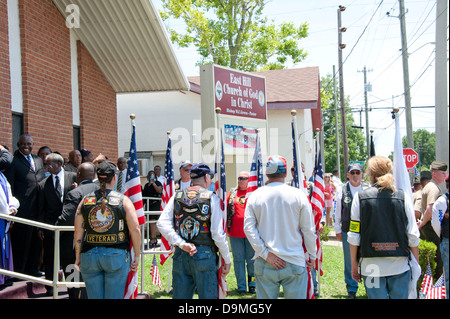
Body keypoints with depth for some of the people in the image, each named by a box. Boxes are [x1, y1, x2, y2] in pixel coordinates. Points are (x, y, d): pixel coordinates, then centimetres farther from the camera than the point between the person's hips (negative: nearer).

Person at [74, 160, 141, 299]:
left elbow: (78, 232, 4)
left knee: (94, 297, 10)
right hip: (116, 256, -2)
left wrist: (78, 256, 14)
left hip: (89, 256, 3)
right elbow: (135, 229, -8)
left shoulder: (85, 200, 4)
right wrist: (137, 256, 1)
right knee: (114, 296, 5)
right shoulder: (123, 200, -3)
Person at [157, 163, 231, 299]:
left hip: (180, 256, 4)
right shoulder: (211, 198, -5)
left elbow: (162, 224, -6)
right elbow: (218, 233, -9)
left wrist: (182, 244, -10)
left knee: (180, 295, 12)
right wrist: (227, 260, 0)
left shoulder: (177, 196, 6)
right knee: (207, 295, 7)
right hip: (204, 256, -4)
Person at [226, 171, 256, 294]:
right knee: (238, 260, 5)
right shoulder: (232, 193, 11)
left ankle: (252, 285, 15)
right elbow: (225, 209, 11)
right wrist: (225, 228, 6)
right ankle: (241, 286, 13)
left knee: (252, 260, 3)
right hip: (235, 232, 2)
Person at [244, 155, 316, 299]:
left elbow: (248, 228, -6)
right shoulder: (298, 195, -4)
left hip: (264, 264, 1)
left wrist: (265, 254, -5)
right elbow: (309, 230, -1)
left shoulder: (255, 196, -1)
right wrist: (311, 255, 11)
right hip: (294, 263, -1)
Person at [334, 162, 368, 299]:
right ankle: (351, 290, 21)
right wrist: (337, 230, 7)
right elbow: (337, 212, 9)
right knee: (349, 262, 8)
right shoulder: (342, 190, 3)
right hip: (347, 231, 1)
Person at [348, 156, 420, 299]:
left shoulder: (360, 197, -4)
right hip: (400, 266, 1)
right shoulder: (403, 197, -2)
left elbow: (354, 236, -3)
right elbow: (413, 236, 0)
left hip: (372, 267, -1)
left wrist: (354, 263, 8)